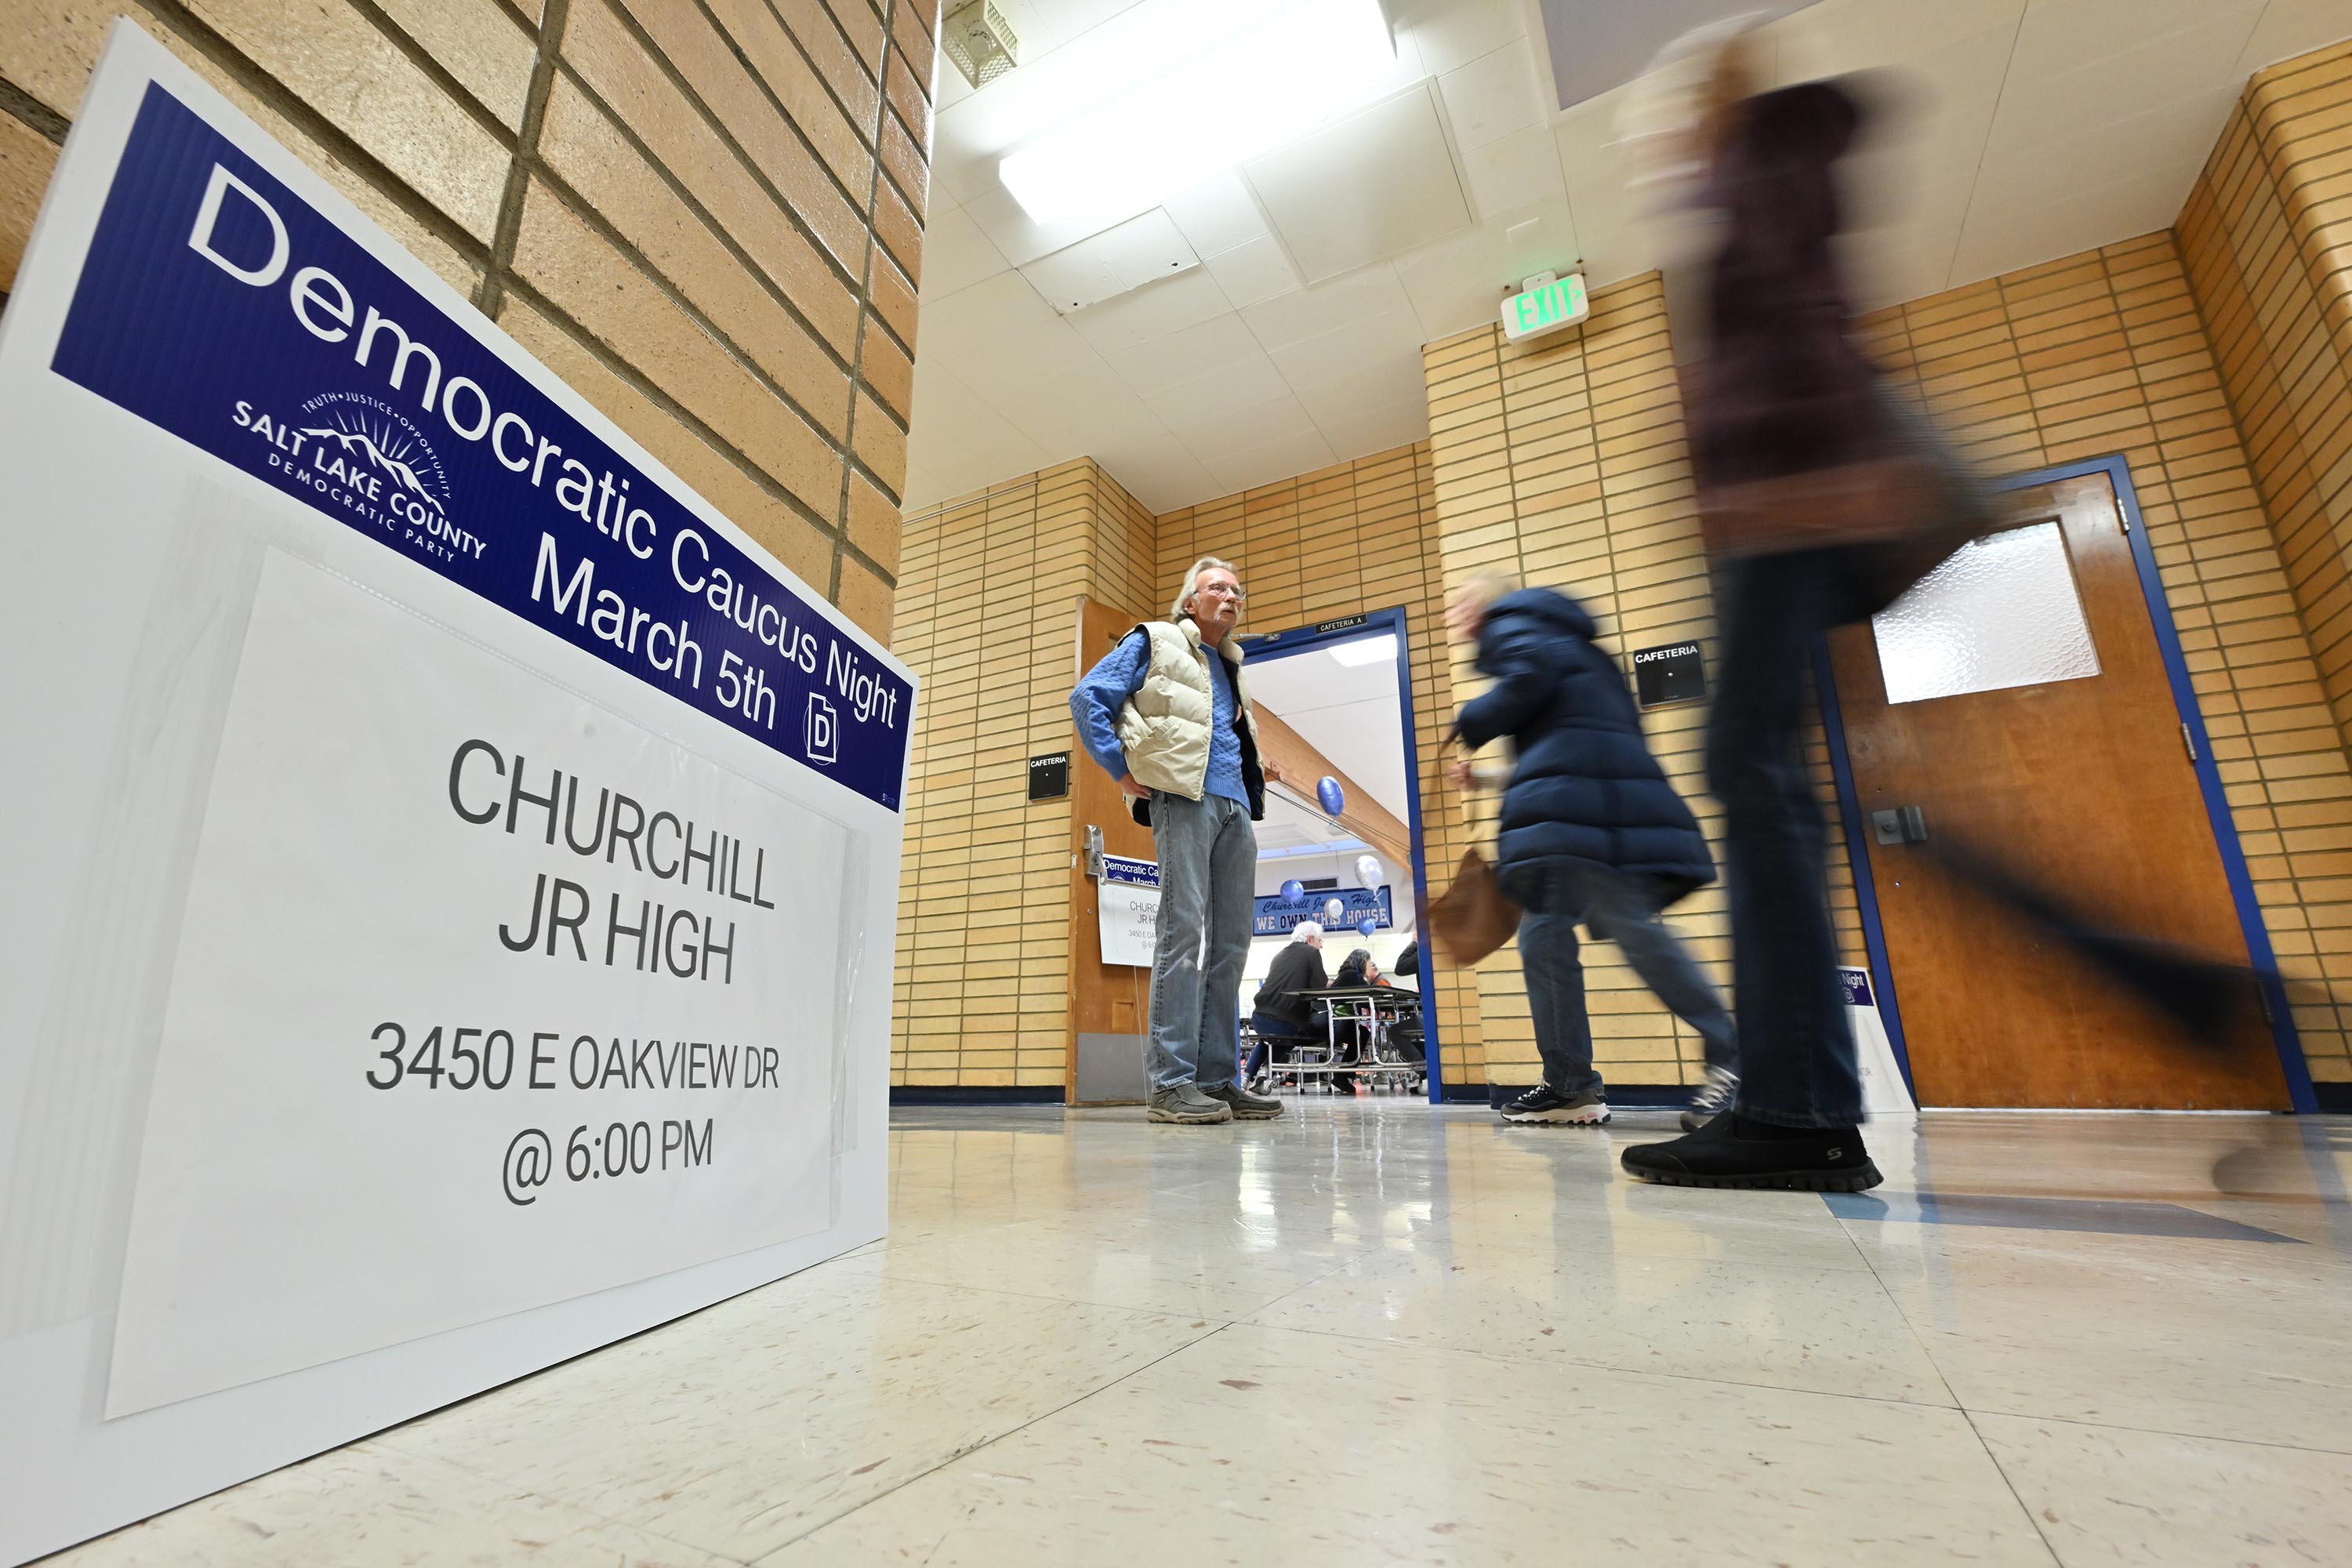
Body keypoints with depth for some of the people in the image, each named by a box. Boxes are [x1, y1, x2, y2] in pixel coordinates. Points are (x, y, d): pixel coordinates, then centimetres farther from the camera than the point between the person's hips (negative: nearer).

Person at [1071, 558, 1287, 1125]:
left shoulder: (1231, 668, 30)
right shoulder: (1154, 643, 9)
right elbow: (1087, 698, 0)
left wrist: (1259, 771, 19)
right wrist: (1122, 769, -6)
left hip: (1235, 809, 8)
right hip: (1183, 797, -7)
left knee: (1230, 943, 3)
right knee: (1184, 932, -14)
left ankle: (1218, 1078, 9)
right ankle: (1170, 1082, -10)